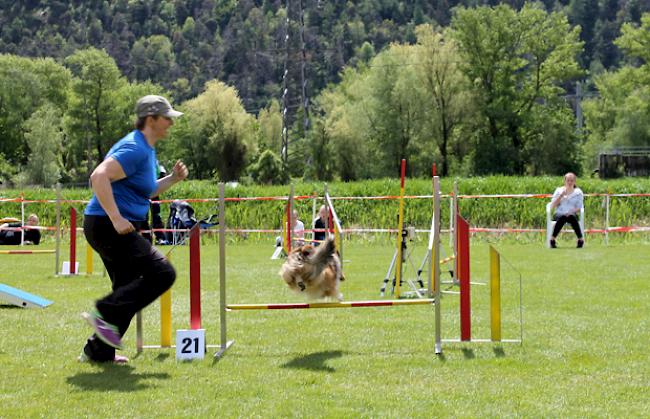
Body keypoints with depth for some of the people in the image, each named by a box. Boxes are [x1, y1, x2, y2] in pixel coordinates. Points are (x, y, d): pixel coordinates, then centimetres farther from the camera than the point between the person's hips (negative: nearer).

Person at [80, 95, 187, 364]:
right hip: (107, 226, -11)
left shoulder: (147, 150, 19)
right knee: (162, 273, -15)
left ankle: (98, 351, 18)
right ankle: (104, 314, -15)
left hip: (116, 228, 11)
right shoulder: (135, 149, -14)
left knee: (128, 291, 15)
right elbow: (99, 176, -26)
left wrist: (172, 179, 14)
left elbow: (145, 192, 31)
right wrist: (116, 218, -28)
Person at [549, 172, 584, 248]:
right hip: (559, 214, 0)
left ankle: (580, 240, -37)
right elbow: (553, 206, 2)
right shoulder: (559, 190, 12)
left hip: (572, 214, 0)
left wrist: (571, 211, -15)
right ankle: (552, 240, -37)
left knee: (572, 217, -37)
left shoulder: (578, 192, 12)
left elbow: (579, 208, 4)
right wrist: (561, 195, -7)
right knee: (562, 217, -37)